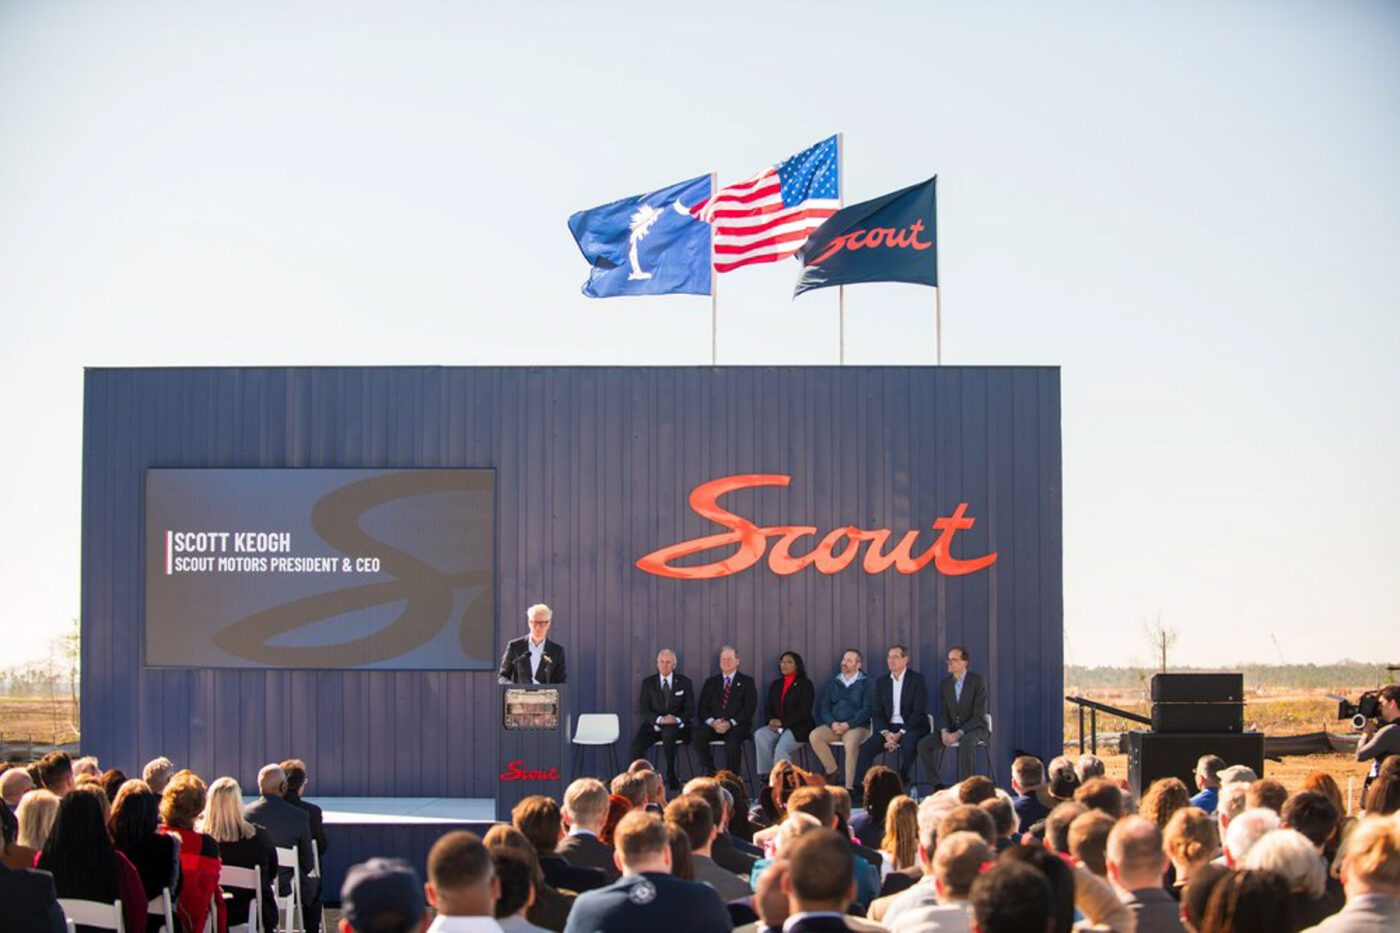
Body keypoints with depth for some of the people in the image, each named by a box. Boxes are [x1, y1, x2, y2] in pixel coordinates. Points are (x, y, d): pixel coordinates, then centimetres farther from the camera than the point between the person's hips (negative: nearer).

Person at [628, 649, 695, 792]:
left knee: (668, 733, -38)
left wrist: (677, 719, -18)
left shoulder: (684, 682, 6)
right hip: (653, 725, 1)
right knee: (636, 746, -27)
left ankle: (671, 776, -24)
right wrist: (660, 719, -18)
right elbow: (643, 709, 1)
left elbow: (690, 710, 4)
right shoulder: (648, 682, 6)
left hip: (676, 726, -1)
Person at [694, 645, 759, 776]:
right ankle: (710, 772, -15)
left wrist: (730, 723, -14)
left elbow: (749, 708, 0)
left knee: (733, 742, -37)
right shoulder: (711, 682, 19)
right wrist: (712, 722, -12)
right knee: (697, 735, -30)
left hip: (737, 726, -3)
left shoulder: (746, 682, 11)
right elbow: (702, 709, 11)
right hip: (713, 725, 3)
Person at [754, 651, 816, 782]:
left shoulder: (805, 685, 1)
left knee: (781, 748, -33)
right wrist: (771, 720, -9)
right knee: (760, 735, -27)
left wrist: (782, 722, -16)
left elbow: (804, 712, -9)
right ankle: (765, 776, -25)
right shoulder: (775, 684, 19)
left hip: (798, 728, -5)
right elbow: (768, 708, 15)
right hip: (776, 726, 5)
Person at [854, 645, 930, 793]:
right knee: (865, 747, -21)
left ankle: (904, 782, -22)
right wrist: (886, 733, -13)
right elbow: (877, 713, 7)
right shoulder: (882, 682, 12)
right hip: (889, 728, 4)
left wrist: (900, 734, -19)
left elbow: (919, 712, -10)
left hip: (912, 727, -4)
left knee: (908, 742, -38)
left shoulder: (917, 680, -3)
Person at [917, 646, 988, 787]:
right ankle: (936, 785, -11)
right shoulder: (945, 683, 7)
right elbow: (944, 713, 7)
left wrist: (959, 733, -25)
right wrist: (944, 731, -15)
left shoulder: (977, 681, -10)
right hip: (951, 729, 5)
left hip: (974, 728, -5)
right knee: (923, 745, -18)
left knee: (965, 743, -40)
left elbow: (979, 715, -14)